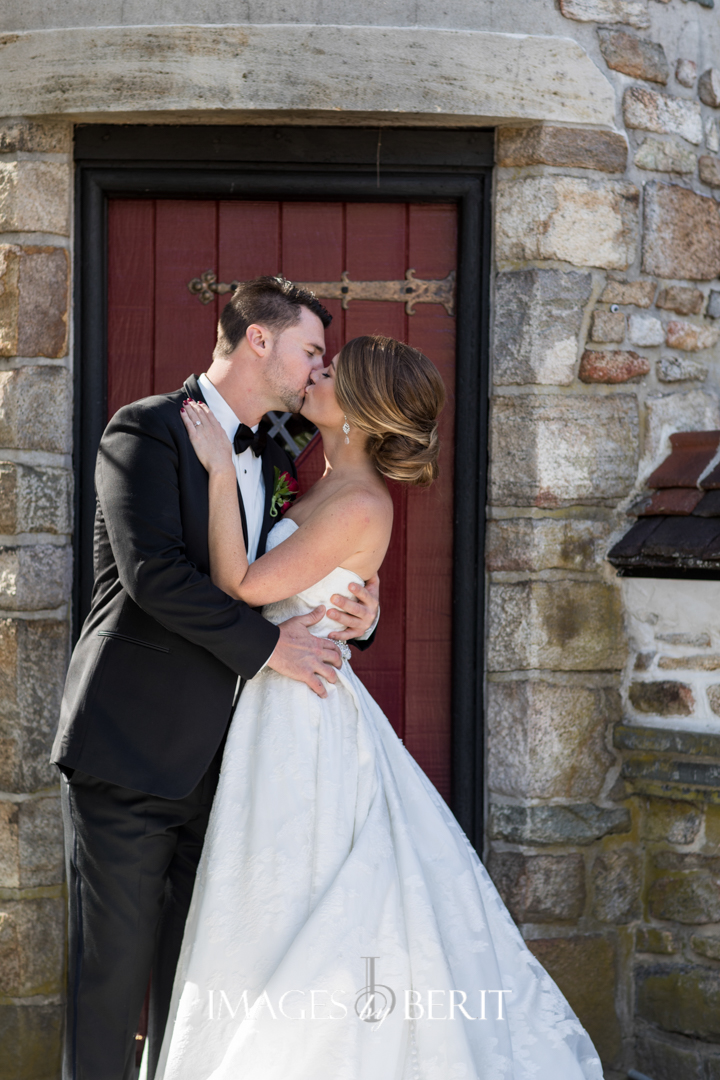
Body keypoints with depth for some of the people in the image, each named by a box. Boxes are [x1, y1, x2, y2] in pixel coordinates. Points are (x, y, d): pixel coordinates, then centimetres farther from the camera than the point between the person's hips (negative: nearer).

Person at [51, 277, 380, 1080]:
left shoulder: (275, 463, 16)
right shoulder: (148, 429, -7)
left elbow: (293, 587, 22)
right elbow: (154, 572, -20)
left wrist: (354, 618, 0)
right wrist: (267, 645, -15)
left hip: (213, 757, 7)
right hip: (130, 747, -7)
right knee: (114, 962, -1)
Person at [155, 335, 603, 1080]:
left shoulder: (360, 505, -19)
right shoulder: (332, 490, 10)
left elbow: (243, 585, -20)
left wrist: (220, 471, -17)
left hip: (305, 722, -9)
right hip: (286, 715, 9)